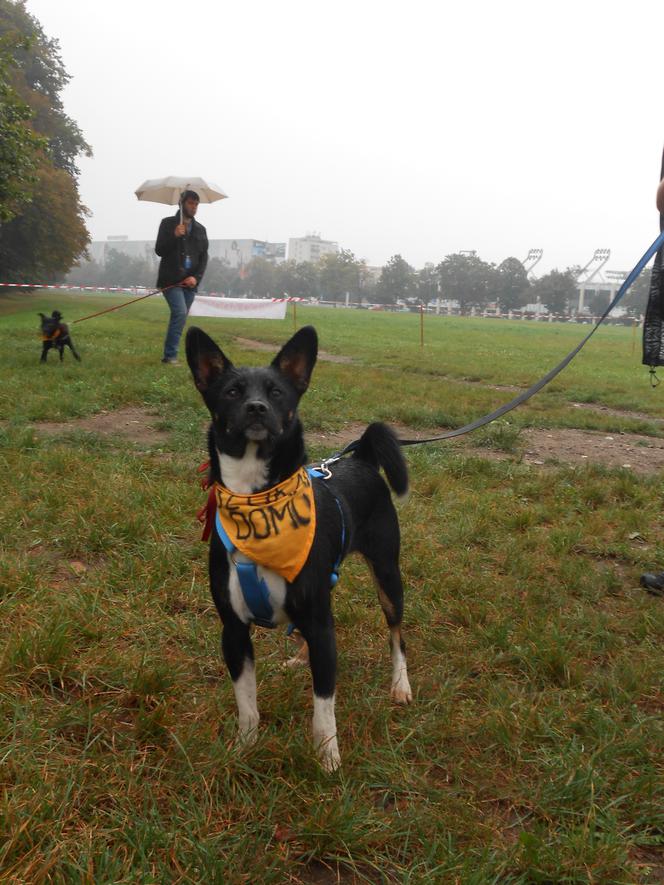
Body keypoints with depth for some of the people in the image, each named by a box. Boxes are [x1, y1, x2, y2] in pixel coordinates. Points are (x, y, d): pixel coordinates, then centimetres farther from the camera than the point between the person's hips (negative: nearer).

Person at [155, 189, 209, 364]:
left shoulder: (200, 229, 15)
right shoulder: (168, 223, 5)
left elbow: (204, 257, 10)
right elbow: (159, 250, 0)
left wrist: (196, 277, -6)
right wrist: (174, 236, -16)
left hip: (190, 282, 4)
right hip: (171, 280, -4)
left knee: (181, 316, 4)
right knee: (180, 312, -20)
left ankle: (170, 354, 12)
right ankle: (170, 355, -16)